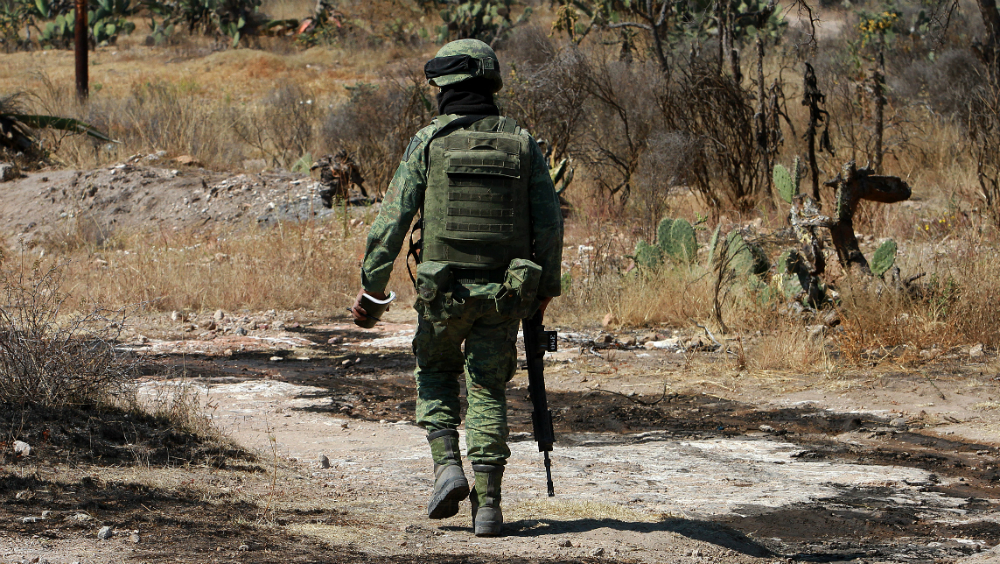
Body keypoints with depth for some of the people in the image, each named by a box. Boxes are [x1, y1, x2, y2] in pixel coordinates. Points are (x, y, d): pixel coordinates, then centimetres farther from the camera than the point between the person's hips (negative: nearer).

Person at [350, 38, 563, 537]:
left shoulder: (429, 141, -5)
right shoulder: (522, 144, 2)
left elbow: (393, 217, -7)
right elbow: (549, 222, 4)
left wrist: (371, 284, -1)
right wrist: (547, 284, 15)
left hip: (444, 289, -2)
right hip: (502, 291, 2)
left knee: (436, 374, 22)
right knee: (488, 392, 8)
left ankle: (447, 465, 3)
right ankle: (487, 505, 2)